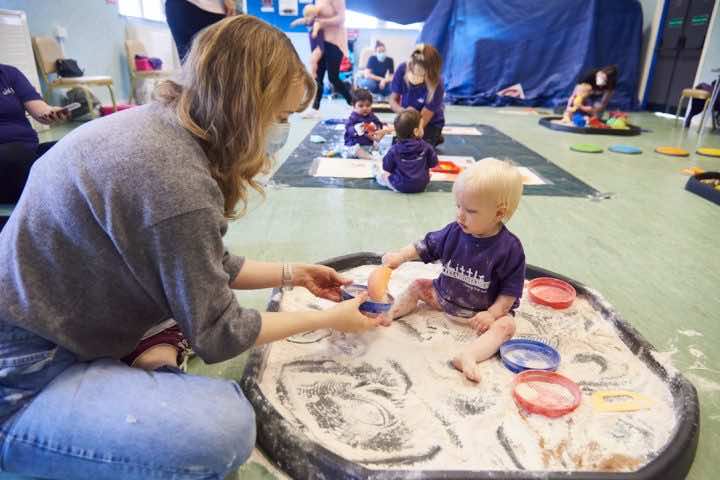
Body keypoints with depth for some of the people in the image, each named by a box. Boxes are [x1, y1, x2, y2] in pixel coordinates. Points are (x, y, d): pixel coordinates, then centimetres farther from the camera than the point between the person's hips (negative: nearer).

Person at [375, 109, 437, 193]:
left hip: (400, 187, 0)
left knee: (381, 175, 22)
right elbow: (433, 164, 1)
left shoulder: (394, 150, -14)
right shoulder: (426, 147, -10)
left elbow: (387, 168, -6)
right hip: (422, 186, 1)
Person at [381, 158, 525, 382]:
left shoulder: (509, 248, -22)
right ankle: (390, 312, -6)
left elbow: (510, 289, -16)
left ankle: (467, 356, -45)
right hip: (444, 295, 5)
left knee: (506, 325, -30)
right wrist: (400, 256, -13)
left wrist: (492, 313, -25)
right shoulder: (454, 232, -11)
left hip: (481, 311, -5)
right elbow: (426, 246, 2)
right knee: (417, 286, 4)